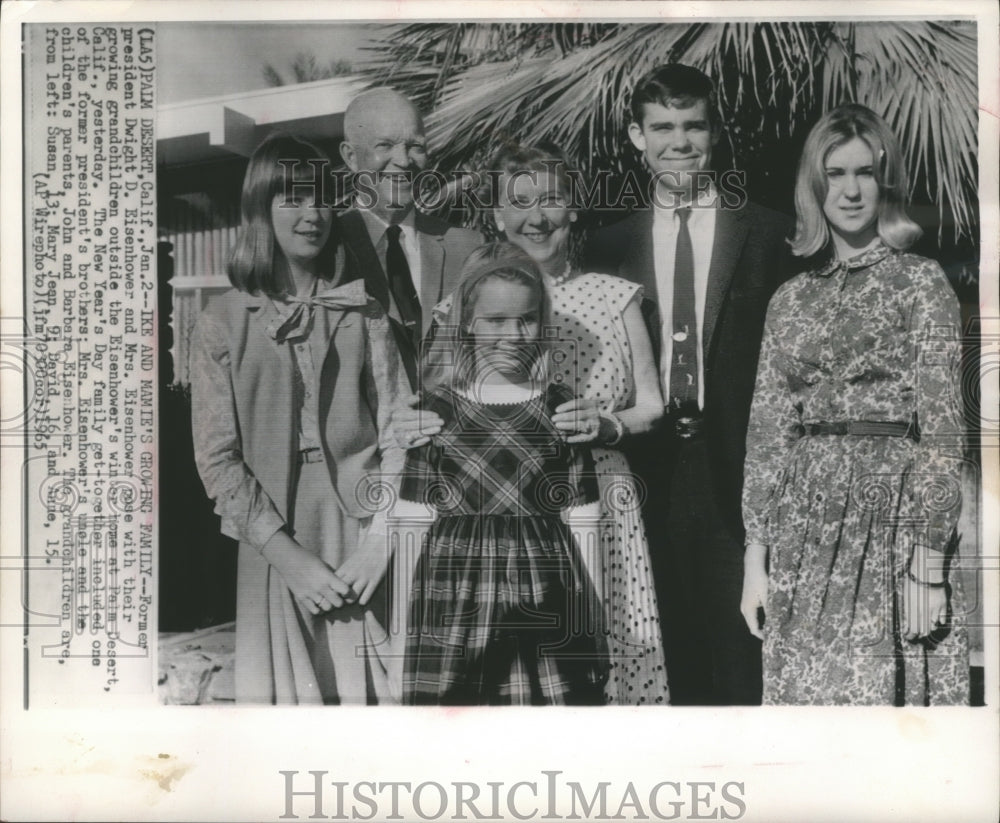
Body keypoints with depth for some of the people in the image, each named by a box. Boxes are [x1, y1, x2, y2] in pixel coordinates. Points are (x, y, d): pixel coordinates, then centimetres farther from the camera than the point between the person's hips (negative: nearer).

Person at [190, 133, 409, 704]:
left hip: (362, 549, 1)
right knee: (286, 692, 6)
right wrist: (288, 554, -10)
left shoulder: (363, 315, 6)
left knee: (369, 692, 4)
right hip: (275, 552, -1)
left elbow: (398, 437, 0)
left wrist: (377, 545, -11)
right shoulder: (224, 323, 2)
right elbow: (217, 459, -3)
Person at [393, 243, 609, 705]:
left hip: (548, 597, 1)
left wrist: (591, 615, 6)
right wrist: (408, 612, 0)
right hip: (456, 593, -1)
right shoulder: (435, 408, 2)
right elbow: (415, 517, 3)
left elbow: (581, 519, 7)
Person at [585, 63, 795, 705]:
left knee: (739, 646, 1)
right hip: (651, 474, 2)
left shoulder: (767, 234, 2)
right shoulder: (612, 244, 9)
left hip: (736, 472, -2)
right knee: (674, 650, 11)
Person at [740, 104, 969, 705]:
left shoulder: (922, 281, 0)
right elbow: (767, 430, 10)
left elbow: (941, 427, -6)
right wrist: (757, 555, 5)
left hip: (890, 520, -4)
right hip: (803, 529, 4)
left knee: (880, 689, -2)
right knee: (803, 692, 7)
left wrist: (928, 562, -12)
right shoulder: (792, 298, 11)